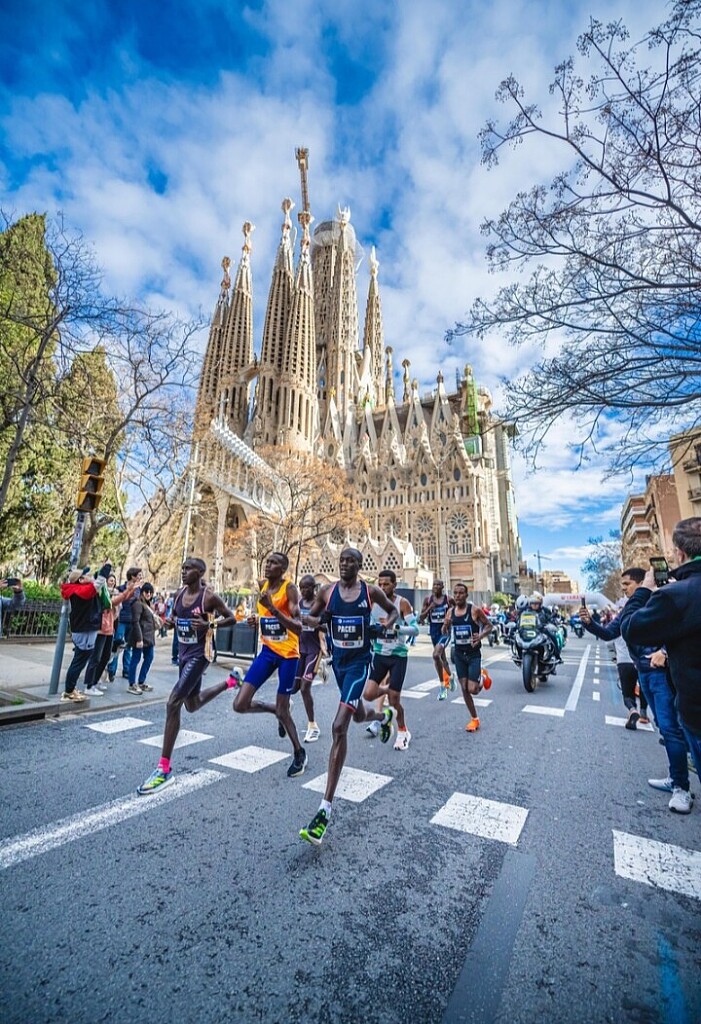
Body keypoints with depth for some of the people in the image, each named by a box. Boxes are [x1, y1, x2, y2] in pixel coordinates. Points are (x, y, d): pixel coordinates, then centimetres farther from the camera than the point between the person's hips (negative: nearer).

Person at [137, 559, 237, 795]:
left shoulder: (209, 596, -17)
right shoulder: (179, 593, 3)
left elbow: (231, 618, -10)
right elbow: (174, 617, 18)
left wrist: (209, 624, -26)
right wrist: (170, 622, -5)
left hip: (199, 654, -8)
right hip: (183, 653, 8)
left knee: (173, 703, -15)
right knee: (192, 705, 21)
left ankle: (164, 769, -2)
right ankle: (230, 681, 44)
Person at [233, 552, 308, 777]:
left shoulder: (290, 588, -17)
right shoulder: (263, 587, 5)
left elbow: (298, 627, -25)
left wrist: (273, 608, -33)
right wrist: (256, 620, 0)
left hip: (288, 653, -6)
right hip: (267, 650, 6)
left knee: (282, 711, 5)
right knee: (240, 705, -1)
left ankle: (299, 753, 32)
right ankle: (276, 710, 29)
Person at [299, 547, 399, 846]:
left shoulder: (371, 591, -9)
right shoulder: (327, 591, -4)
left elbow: (393, 610, 9)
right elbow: (309, 619, 4)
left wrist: (388, 624, -12)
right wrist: (320, 618, -18)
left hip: (359, 662, -5)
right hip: (338, 661, 5)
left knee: (339, 727, -15)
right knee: (358, 714, 27)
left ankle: (325, 809, -6)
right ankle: (385, 716, 64)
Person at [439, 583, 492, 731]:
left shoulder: (475, 610, -12)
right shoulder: (450, 612, 0)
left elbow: (489, 626, -3)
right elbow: (445, 632, 10)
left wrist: (481, 636, -22)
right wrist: (446, 627, -14)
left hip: (473, 654, -4)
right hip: (458, 654, 4)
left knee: (472, 690, -8)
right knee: (464, 689, 8)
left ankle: (483, 679, 26)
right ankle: (474, 719, 27)